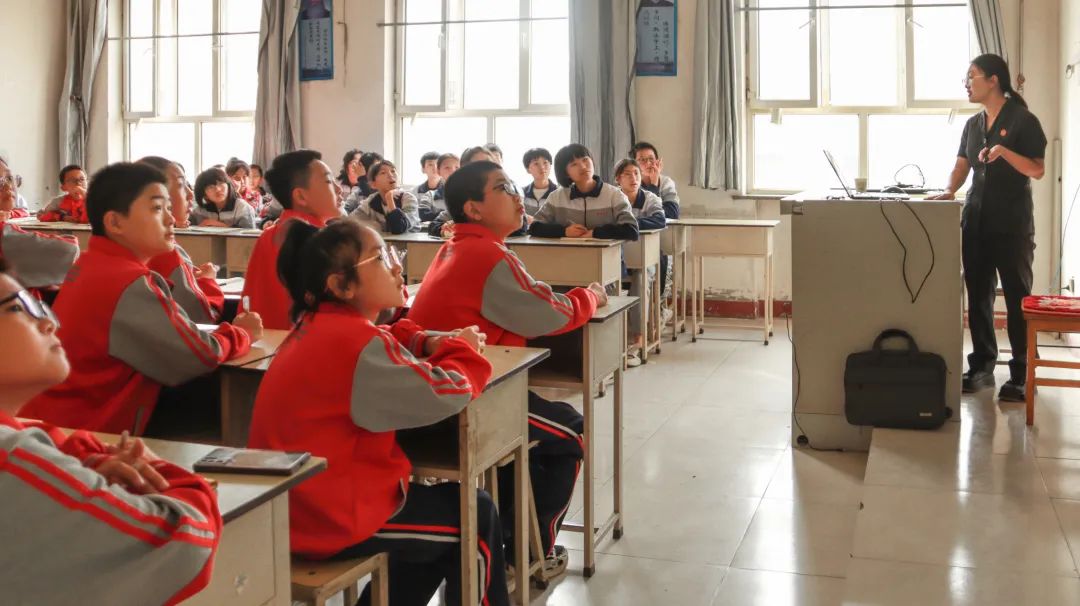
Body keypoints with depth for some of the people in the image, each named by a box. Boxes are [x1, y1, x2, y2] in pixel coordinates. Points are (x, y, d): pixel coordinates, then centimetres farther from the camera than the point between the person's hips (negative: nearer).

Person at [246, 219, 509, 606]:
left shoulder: (319, 325, 6)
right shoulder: (357, 342, -24)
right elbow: (446, 394, -26)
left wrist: (429, 344, 2)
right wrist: (461, 350, -4)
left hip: (302, 504, 10)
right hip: (331, 520, -10)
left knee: (440, 504, 27)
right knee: (476, 516, 7)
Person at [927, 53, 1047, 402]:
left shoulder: (1022, 120, -5)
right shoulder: (972, 124, 14)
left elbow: (1038, 171, -9)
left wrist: (1003, 151, -22)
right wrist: (950, 191, -6)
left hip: (1012, 224, -6)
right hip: (976, 220, 6)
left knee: (1018, 299, -3)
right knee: (978, 297, 9)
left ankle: (1021, 375, 1)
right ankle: (981, 367, 18)